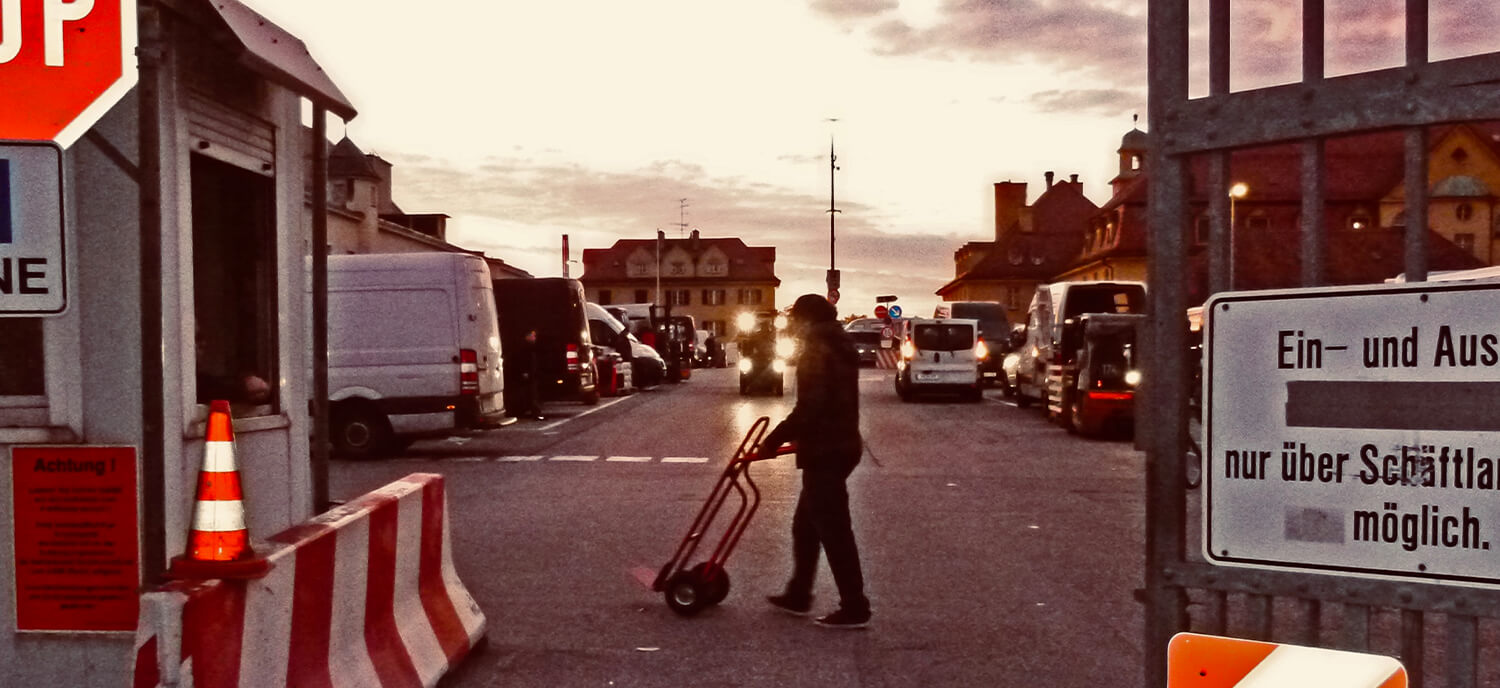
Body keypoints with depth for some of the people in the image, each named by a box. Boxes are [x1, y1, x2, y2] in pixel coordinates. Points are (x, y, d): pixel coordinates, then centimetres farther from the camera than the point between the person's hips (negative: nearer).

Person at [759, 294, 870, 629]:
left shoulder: (816, 351, -15)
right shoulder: (840, 348, 15)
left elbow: (809, 407, -23)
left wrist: (774, 440, -16)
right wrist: (790, 436, 23)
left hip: (824, 451, -10)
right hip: (840, 445, 10)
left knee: (833, 531, -3)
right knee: (805, 526, 18)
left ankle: (854, 608, 2)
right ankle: (798, 596, 27)